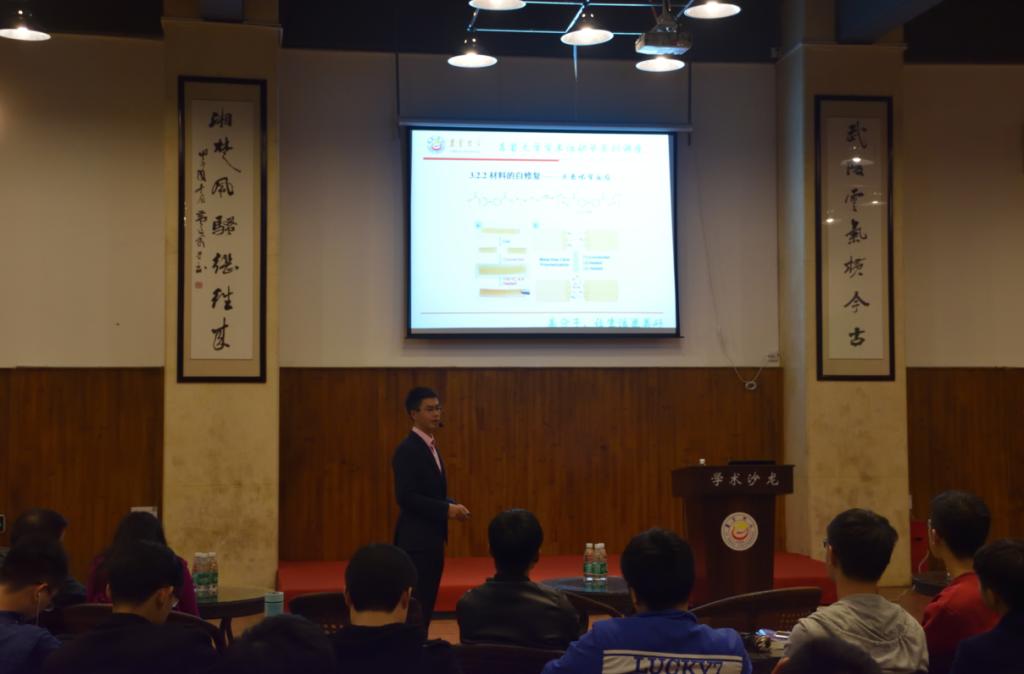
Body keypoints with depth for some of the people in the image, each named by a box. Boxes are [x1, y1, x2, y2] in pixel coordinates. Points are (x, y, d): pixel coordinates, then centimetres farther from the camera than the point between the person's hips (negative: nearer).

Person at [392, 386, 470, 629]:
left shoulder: (430, 447, 15)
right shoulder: (407, 450, -14)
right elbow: (405, 497, -22)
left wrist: (450, 506, 3)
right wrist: (446, 509, -20)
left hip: (432, 539, 9)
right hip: (416, 540, -9)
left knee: (426, 604, 11)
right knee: (417, 605, -7)